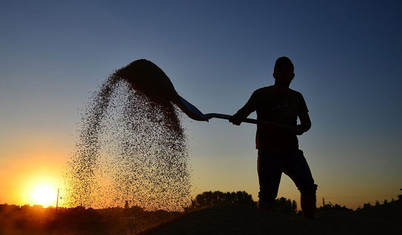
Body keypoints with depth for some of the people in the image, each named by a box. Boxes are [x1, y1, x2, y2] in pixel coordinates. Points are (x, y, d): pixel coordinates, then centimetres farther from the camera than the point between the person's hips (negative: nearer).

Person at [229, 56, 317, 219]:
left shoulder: (297, 97, 17)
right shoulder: (262, 94, 3)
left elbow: (307, 122, 18)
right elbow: (246, 109, -13)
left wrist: (302, 128, -8)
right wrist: (238, 117, -38)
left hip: (292, 151, 4)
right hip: (268, 152, -4)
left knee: (309, 187, -8)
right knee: (267, 195, -5)